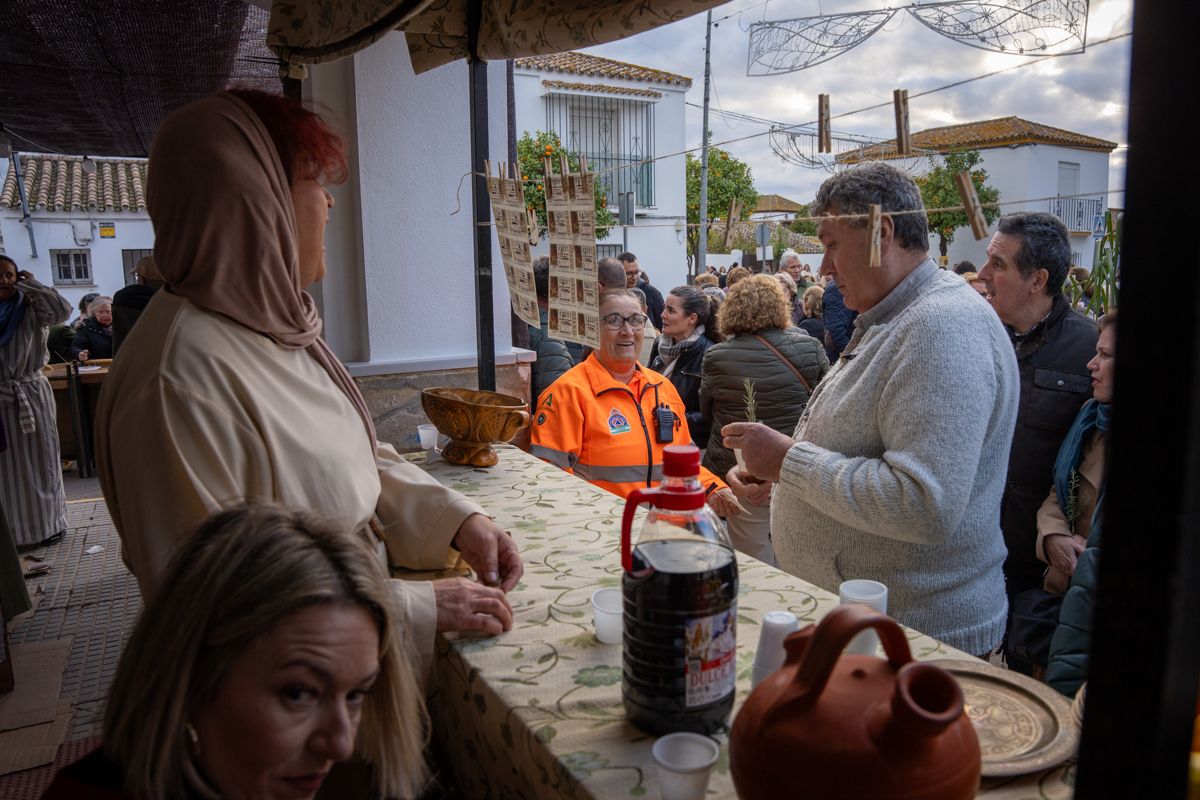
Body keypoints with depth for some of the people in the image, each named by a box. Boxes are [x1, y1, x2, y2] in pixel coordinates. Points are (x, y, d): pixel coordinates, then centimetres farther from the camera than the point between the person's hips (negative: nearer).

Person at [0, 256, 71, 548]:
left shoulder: (31, 310, -1)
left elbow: (62, 311, -19)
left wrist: (31, 283, -10)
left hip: (32, 394, -2)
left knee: (41, 459, 7)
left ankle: (49, 523, 17)